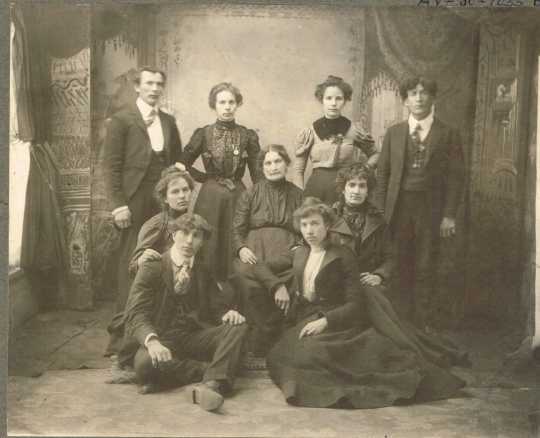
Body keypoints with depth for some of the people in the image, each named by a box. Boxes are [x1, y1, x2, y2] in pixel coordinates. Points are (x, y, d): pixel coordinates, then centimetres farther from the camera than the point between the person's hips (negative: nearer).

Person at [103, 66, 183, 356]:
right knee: (131, 266, -3)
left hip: (164, 203, 4)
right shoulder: (121, 120, 1)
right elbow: (111, 166, -4)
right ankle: (122, 330, 6)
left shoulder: (168, 122, 16)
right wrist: (118, 204, -11)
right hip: (135, 204, -4)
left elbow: (177, 162, 20)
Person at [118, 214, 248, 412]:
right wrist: (152, 340, -34)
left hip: (194, 339, 4)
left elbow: (219, 304, 13)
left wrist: (229, 312, -14)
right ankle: (212, 371, -20)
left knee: (237, 327, -18)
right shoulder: (152, 268, -2)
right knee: (145, 362, -36)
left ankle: (212, 383, -36)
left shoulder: (203, 272, 14)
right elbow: (136, 313, -13)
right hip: (161, 339, -4)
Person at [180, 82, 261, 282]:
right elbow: (183, 165, 7)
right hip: (210, 199, 0)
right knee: (210, 250, 2)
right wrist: (207, 178, 3)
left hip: (238, 197, 1)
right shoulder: (203, 134, 2)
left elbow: (257, 175, 4)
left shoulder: (248, 136, 3)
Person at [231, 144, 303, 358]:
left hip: (286, 252, 0)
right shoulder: (250, 194, 16)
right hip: (254, 251, 0)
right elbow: (237, 229, 12)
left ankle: (259, 346, -17)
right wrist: (241, 248, -8)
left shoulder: (297, 195, 17)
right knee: (252, 285, -34)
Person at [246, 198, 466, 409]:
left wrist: (325, 321, -18)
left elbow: (356, 303, -2)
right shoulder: (298, 254, 21)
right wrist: (278, 286, 4)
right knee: (303, 352, -34)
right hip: (303, 322, 4)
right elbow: (259, 268, 26)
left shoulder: (342, 255, 5)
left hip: (335, 321, -3)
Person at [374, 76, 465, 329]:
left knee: (425, 269, 3)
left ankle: (423, 323, 14)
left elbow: (455, 177, -1)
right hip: (399, 207, 2)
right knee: (400, 267, 4)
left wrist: (449, 215, -7)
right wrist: (381, 210, -1)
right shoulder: (394, 133, 9)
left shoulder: (448, 135, 3)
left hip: (431, 209, -1)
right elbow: (383, 173, 7)